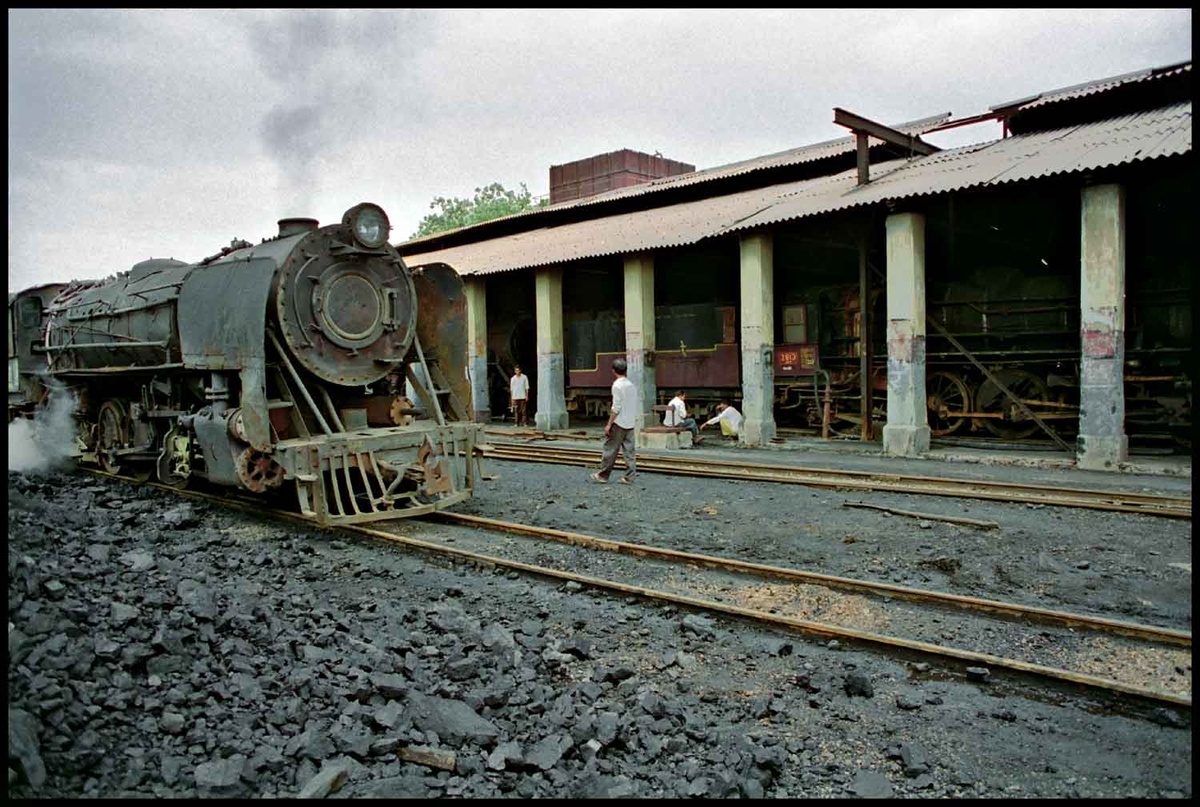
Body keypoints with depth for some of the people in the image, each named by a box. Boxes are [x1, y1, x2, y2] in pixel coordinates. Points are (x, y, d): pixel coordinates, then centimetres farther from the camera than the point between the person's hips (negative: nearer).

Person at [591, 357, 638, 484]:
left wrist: (609, 424, -13)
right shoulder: (631, 385, 11)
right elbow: (638, 408, 12)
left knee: (610, 449, 1)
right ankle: (630, 476, 4)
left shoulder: (617, 385, -12)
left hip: (619, 423, -7)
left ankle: (603, 475, 8)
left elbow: (616, 407, -16)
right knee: (629, 450, 7)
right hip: (630, 424, 7)